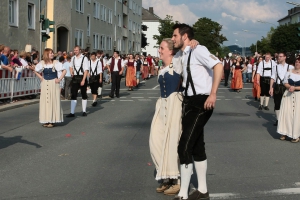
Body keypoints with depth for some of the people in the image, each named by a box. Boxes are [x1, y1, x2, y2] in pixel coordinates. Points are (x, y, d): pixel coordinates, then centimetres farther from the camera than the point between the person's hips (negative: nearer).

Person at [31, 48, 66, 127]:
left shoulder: (55, 63, -4)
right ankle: (46, 120, 13)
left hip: (54, 84, -3)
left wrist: (59, 79, -9)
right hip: (45, 85, 3)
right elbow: (35, 70, 17)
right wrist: (40, 77, 7)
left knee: (53, 101, -2)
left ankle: (52, 120, 4)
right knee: (45, 101, 4)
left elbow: (64, 71, -5)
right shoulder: (42, 63, 3)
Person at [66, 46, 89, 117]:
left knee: (84, 95, 9)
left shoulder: (84, 58, -10)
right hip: (75, 78, 4)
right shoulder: (73, 58, 9)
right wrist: (71, 72, 6)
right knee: (73, 95, -1)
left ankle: (84, 111, 20)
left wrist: (83, 80, -20)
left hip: (82, 77, -4)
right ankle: (72, 112, -1)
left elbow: (86, 70, -14)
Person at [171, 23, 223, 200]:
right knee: (196, 146, 15)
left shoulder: (198, 50, -13)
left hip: (201, 103, -10)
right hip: (191, 102, 10)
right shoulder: (183, 55, 14)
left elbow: (218, 66, -26)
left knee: (184, 146, -10)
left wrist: (213, 94, -30)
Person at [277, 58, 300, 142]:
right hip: (288, 94, 3)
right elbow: (285, 83, 6)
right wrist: (290, 87, -13)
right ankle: (284, 133, 8)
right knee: (286, 113, -1)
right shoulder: (289, 72, 7)